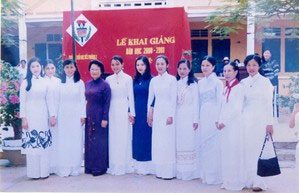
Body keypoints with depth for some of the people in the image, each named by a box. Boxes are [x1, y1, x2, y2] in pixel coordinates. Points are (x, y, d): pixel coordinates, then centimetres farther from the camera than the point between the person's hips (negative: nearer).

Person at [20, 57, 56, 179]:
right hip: (30, 116, -2)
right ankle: (34, 172, 9)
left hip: (43, 116, 2)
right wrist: (23, 118, -7)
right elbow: (22, 101, -1)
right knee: (31, 143, 0)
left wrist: (52, 116, 3)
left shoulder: (45, 82, 7)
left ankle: (44, 171, 13)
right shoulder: (26, 82, 1)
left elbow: (49, 100, 7)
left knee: (44, 143, 4)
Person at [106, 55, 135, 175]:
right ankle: (113, 165, 15)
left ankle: (124, 165, 10)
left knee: (124, 137, 0)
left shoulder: (128, 78, 0)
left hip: (124, 110, -3)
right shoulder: (108, 79, 9)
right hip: (112, 110, 3)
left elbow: (131, 96, -1)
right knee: (112, 137, 5)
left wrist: (132, 113, -5)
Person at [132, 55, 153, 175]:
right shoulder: (135, 80, 11)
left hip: (146, 112, -5)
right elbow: (132, 97, 12)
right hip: (136, 112, 6)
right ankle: (139, 165, 19)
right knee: (137, 137, 8)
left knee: (147, 137, 0)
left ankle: (148, 166, 10)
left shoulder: (151, 80, -5)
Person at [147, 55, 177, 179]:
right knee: (157, 142, 6)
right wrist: (149, 114, 11)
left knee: (168, 141, -3)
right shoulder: (153, 80, 10)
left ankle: (169, 171, 6)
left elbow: (173, 98, -7)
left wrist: (171, 115, -12)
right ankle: (159, 170, 15)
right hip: (157, 112, 5)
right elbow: (150, 98, 14)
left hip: (168, 112, -5)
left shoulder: (172, 79, -4)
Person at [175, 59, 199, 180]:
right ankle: (179, 171, 16)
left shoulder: (193, 83, -3)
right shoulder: (176, 83, 10)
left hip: (188, 117, -4)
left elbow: (196, 102, -6)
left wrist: (196, 120, -9)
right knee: (178, 143, 7)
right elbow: (174, 102, 11)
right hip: (178, 116, 5)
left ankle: (189, 171, 9)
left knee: (189, 142, -1)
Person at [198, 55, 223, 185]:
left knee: (213, 144, -4)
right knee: (203, 143, 9)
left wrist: (218, 119, -11)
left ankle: (214, 175, 8)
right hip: (203, 115, 6)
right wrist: (197, 117, 11)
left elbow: (219, 101, -8)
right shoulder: (200, 83, 12)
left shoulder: (217, 82, -6)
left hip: (213, 115, -6)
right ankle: (205, 174, 20)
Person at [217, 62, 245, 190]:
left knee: (234, 153, -1)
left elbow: (237, 109, -13)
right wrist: (219, 121, 4)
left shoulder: (239, 88, -8)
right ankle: (227, 181, 20)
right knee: (225, 153, 10)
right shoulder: (225, 89, 14)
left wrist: (224, 122, -13)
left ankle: (236, 182, 10)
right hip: (224, 125, 7)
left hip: (234, 124, -7)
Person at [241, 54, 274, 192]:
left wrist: (270, 123, -8)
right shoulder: (243, 82, 10)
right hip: (246, 119, 4)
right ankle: (248, 180, 14)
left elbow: (269, 103, -3)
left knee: (258, 149, -3)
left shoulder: (265, 81, -1)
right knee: (246, 149, 5)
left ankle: (258, 182, 5)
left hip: (260, 120, -4)